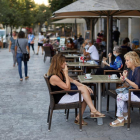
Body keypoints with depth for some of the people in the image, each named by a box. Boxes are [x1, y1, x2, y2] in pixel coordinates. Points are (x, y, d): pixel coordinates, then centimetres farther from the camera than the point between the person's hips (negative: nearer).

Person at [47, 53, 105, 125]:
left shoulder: (60, 72, 7)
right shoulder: (54, 77, -24)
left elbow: (72, 80, 11)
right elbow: (67, 88, -23)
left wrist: (84, 86, 0)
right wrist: (66, 73, -21)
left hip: (65, 93, 10)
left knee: (86, 91, -6)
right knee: (83, 90, -19)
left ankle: (79, 118, -3)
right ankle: (93, 111, -12)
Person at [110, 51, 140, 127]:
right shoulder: (131, 71, 9)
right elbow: (130, 84, 14)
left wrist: (126, 78, -22)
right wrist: (124, 80, -5)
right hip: (133, 93, 9)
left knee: (120, 97, -14)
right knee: (120, 95, 0)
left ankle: (120, 119, -2)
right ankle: (126, 117, 8)